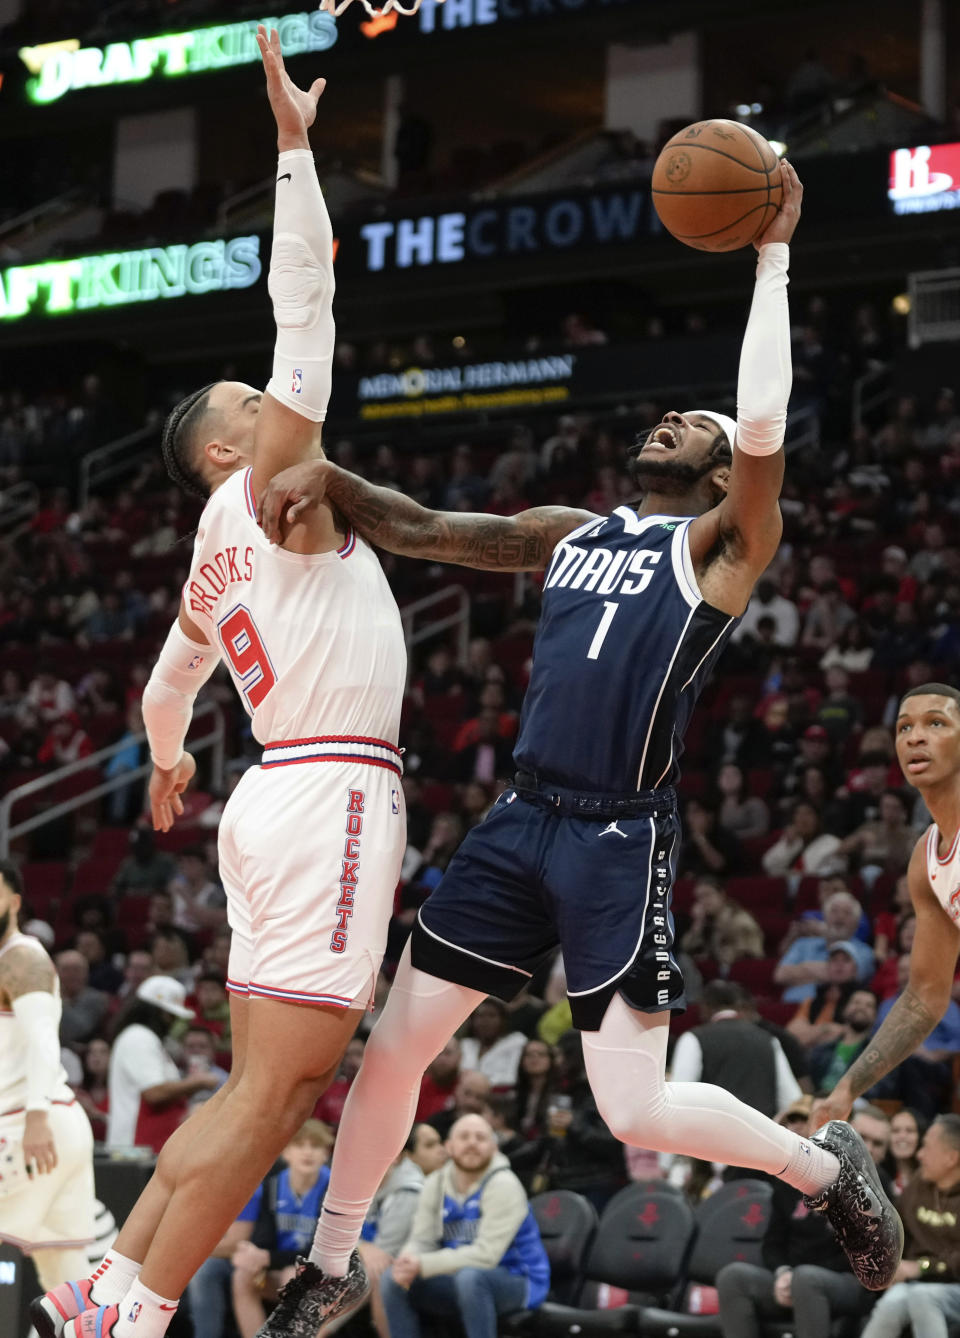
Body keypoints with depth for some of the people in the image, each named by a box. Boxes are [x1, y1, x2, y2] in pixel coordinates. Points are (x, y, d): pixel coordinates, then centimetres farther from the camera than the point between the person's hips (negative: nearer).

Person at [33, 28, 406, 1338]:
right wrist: (294, 144, -6)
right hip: (331, 795, -10)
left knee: (269, 1094, 12)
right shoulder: (268, 487, -1)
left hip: (291, 796, 10)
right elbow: (304, 311, -8)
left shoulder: (221, 553, 23)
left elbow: (170, 681, 39)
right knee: (266, 1095, -12)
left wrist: (166, 755, 59)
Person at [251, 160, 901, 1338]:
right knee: (392, 1046, 6)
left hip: (619, 840, -6)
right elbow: (424, 529, 12)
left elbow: (763, 430, -18)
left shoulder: (722, 544, -1)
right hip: (523, 821, 6)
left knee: (637, 1110, -11)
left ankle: (826, 1165, 15)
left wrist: (771, 257, -14)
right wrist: (329, 477, -8)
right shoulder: (570, 534, 17)